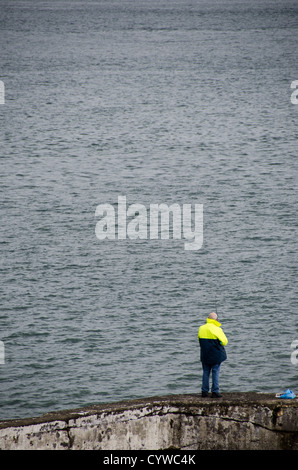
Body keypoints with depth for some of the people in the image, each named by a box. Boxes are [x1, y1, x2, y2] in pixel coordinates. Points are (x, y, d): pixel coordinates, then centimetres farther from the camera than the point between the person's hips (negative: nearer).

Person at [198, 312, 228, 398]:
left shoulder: (201, 329, 1)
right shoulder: (217, 329, -15)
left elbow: (199, 339, 14)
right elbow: (224, 342, -9)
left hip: (205, 355, 4)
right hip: (216, 355, -4)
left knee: (205, 372, 12)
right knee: (215, 372, 1)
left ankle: (204, 391, 12)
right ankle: (215, 392, 0)